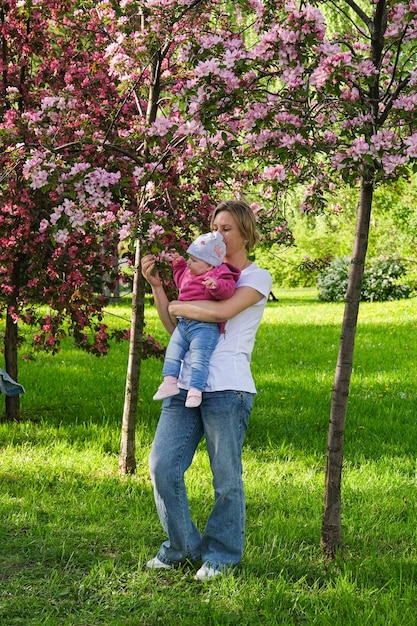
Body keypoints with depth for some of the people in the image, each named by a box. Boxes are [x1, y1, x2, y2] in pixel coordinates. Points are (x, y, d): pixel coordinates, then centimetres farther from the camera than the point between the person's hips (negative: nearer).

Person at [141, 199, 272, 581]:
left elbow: (222, 311, -17)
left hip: (227, 389, -6)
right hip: (186, 384, 6)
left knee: (226, 478, 1)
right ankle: (183, 547, 17)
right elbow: (174, 327, 20)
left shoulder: (257, 277, 2)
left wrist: (177, 306, -2)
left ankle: (222, 555, 17)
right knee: (162, 465, -1)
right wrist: (156, 285, 10)